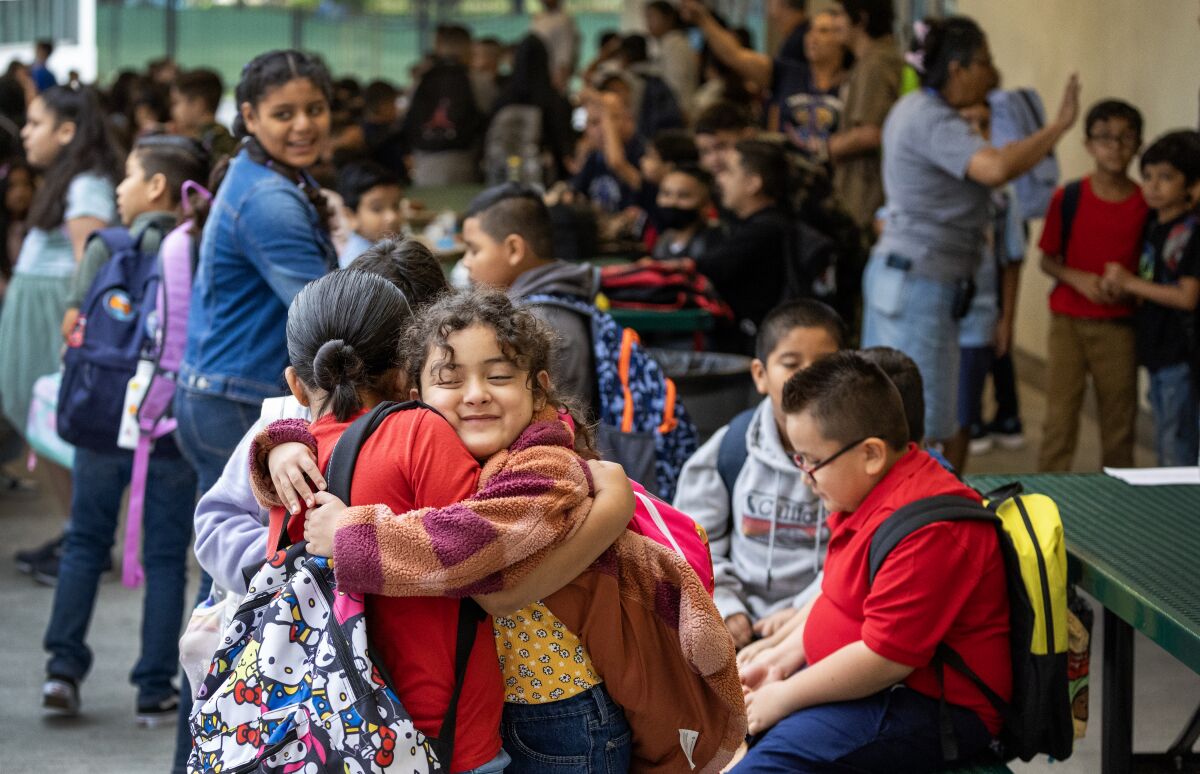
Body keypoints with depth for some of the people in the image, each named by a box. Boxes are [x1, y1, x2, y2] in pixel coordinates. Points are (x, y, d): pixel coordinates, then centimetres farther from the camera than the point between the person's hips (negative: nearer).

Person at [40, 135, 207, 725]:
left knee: (85, 542, 14)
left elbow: (82, 331, -3)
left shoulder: (105, 249, -4)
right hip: (175, 424, 0)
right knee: (165, 555, 7)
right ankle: (156, 690, 7)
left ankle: (63, 668, 7)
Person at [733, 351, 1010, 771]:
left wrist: (783, 697, -17)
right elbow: (835, 594, 23)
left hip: (935, 712, -11)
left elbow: (885, 657, -26)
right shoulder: (865, 493, 9)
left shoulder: (928, 530, -25)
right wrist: (781, 657, 10)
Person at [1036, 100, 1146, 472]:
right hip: (1069, 322, -1)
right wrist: (1077, 278, -15)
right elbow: (1047, 259, 4)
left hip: (1119, 325, 1)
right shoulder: (1068, 198, -1)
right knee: (1060, 416, -2)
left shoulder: (1146, 204, 1)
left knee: (1119, 416, 5)